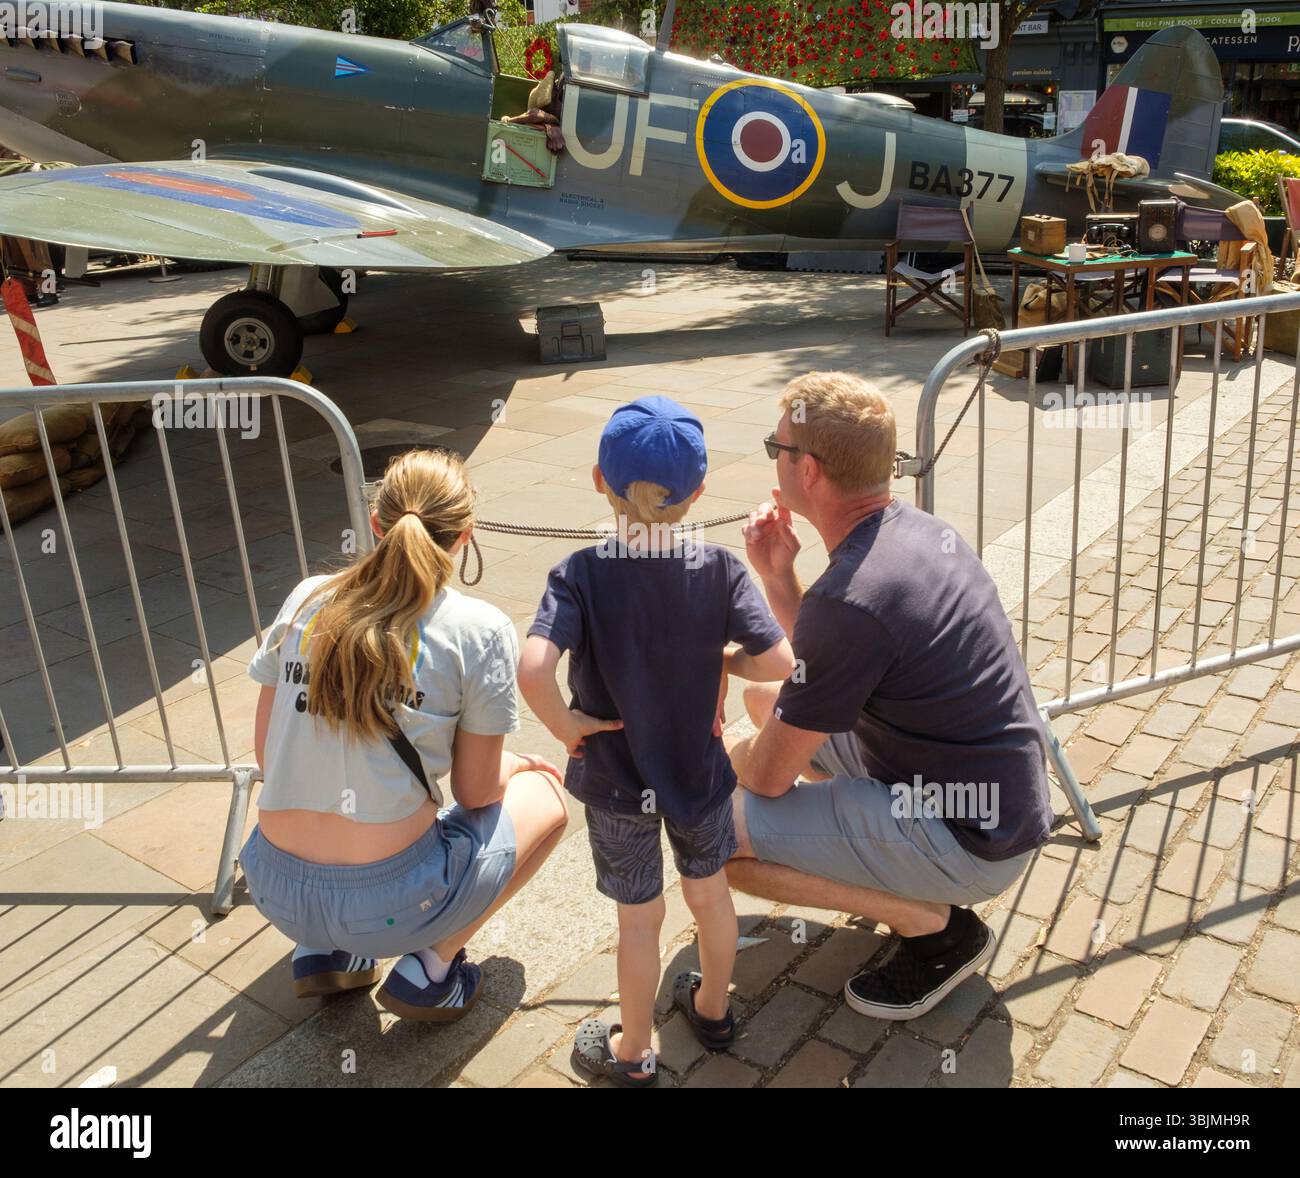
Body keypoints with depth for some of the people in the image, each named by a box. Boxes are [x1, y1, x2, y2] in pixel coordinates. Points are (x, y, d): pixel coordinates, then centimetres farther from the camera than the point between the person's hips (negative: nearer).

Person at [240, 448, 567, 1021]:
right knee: (546, 796, 18)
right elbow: (476, 792, -5)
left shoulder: (307, 598, 1)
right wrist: (517, 763, 18)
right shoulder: (478, 630, -11)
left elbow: (267, 754, 7)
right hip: (389, 904, -5)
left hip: (275, 891, 5)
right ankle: (429, 970, 11)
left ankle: (320, 952, 20)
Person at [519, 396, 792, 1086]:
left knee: (639, 917, 16)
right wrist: (722, 659, -3)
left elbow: (532, 670, -37)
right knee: (710, 893, 26)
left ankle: (633, 1051, 37)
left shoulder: (580, 575, -22)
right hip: (701, 770, 2)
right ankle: (713, 1008, 50)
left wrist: (566, 726, -19)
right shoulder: (719, 570, -16)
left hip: (617, 782, -2)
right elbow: (778, 661, -22)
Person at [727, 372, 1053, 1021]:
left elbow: (770, 777, -19)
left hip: (967, 844, -9)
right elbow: (825, 673, 14)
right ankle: (913, 880, 16)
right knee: (766, 698, 17)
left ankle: (937, 924, -1)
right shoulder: (917, 529, 0)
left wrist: (717, 764, 4)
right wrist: (776, 574, -1)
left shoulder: (849, 598, -29)